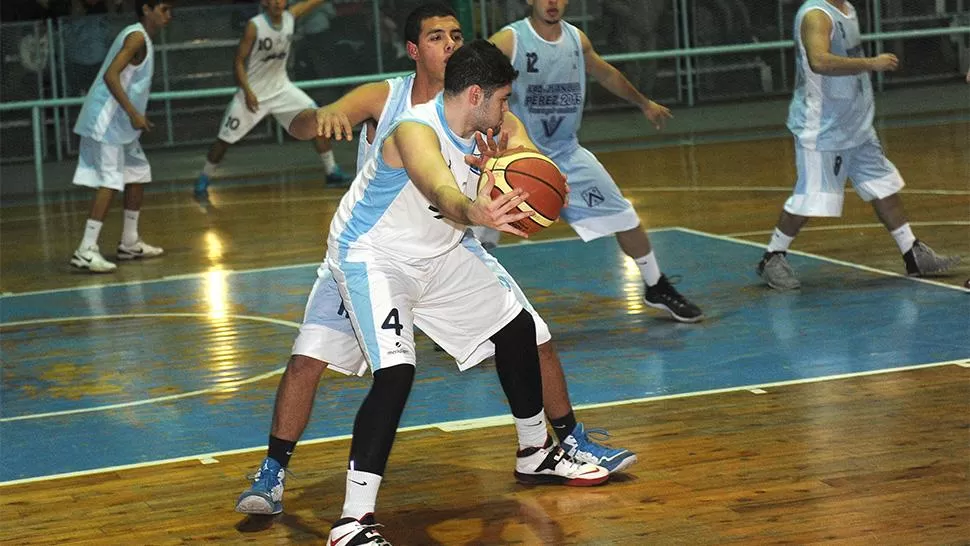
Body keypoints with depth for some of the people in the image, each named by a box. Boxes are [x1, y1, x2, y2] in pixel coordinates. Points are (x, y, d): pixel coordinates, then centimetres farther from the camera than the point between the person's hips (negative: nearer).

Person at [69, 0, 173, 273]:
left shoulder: (140, 37, 16)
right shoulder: (137, 36, -15)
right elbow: (110, 75, -25)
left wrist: (135, 116, 25)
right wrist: (134, 113, -28)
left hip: (120, 123, 11)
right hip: (107, 122, -11)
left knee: (138, 174, 17)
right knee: (111, 183, -14)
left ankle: (129, 243, 26)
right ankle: (86, 251, -18)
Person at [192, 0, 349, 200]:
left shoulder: (290, 16, -6)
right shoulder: (254, 26, -19)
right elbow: (239, 62, -16)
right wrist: (247, 91, -26)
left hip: (281, 88, 4)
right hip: (253, 93, -4)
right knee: (225, 139, -2)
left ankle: (332, 172, 8)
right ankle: (203, 181, 16)